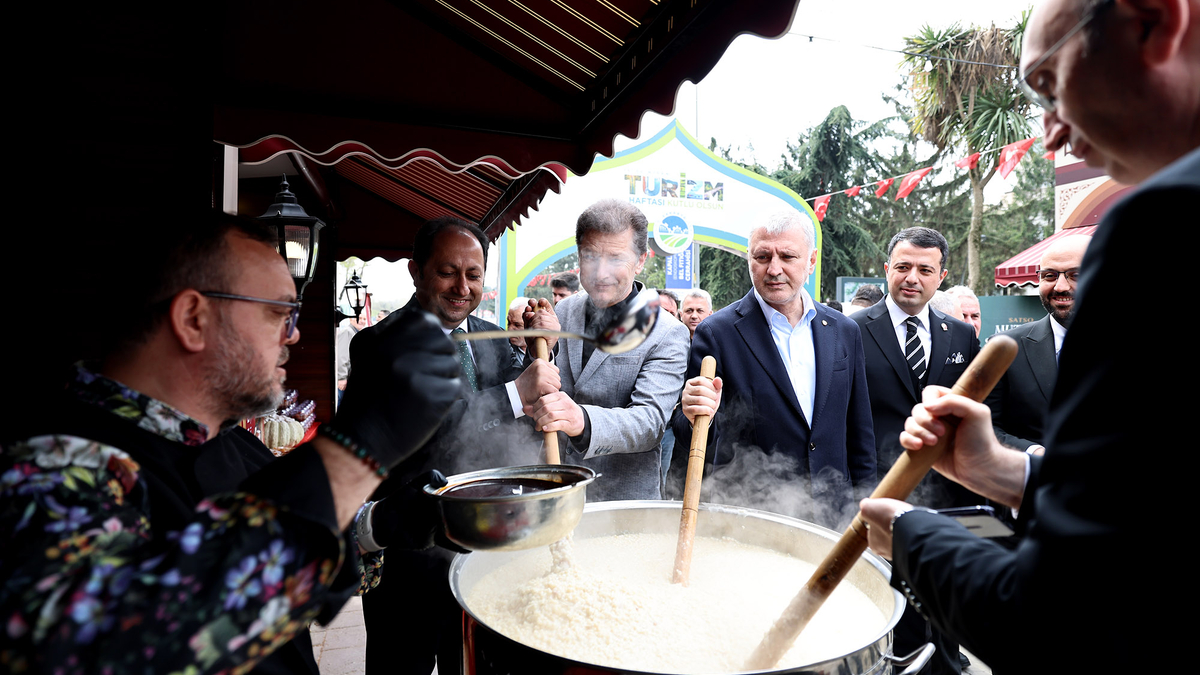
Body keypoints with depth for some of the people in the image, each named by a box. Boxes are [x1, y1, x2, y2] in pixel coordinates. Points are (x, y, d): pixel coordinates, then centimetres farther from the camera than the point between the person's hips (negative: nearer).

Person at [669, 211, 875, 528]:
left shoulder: (844, 331, 3)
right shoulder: (716, 332, -11)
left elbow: (859, 434, 9)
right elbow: (694, 445, -11)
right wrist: (696, 418, -33)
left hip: (831, 515, 4)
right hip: (745, 519, -3)